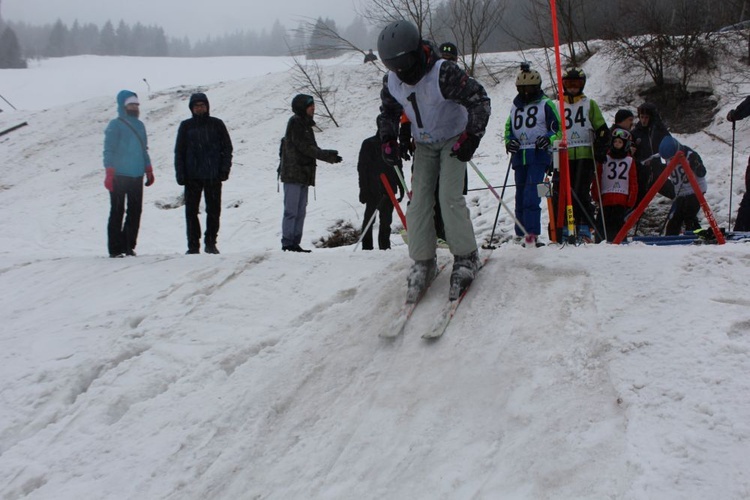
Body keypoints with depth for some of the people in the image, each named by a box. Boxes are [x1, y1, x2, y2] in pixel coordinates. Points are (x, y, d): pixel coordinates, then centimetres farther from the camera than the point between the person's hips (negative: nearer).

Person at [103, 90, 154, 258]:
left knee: (135, 212, 5)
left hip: (137, 176, 6)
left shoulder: (140, 125, 16)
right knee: (117, 212, -2)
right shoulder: (115, 125, -3)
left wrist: (149, 171, 19)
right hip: (119, 176, -6)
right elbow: (109, 151, -6)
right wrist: (109, 174, -13)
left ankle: (129, 245, 12)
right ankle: (115, 248, 1)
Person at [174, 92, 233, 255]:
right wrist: (180, 173, -1)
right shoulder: (186, 126, 7)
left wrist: (224, 169, -3)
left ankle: (211, 243, 13)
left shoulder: (217, 124, 5)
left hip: (213, 176, -1)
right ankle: (193, 245, 6)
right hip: (192, 176, 1)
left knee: (214, 210, 2)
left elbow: (227, 148, 7)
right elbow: (179, 151, 9)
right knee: (191, 211, 1)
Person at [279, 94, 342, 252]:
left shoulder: (305, 124, 20)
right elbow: (303, 147, -15)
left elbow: (311, 148, 18)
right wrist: (327, 156, -13)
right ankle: (287, 243, -9)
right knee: (291, 210, -9)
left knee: (300, 211, 8)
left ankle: (295, 243, 9)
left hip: (304, 174, 9)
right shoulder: (295, 122, -8)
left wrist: (329, 155, 3)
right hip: (293, 173, -9)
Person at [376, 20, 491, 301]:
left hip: (453, 140, -5)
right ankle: (423, 262, 2)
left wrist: (471, 136, -28)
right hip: (424, 144, 5)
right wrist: (388, 138, -6)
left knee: (449, 197, -16)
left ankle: (466, 258, -4)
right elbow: (388, 111, 8)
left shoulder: (444, 74, -32)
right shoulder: (392, 81, -12)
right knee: (419, 199, -4)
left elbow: (479, 99, -24)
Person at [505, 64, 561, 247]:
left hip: (538, 155, -6)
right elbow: (508, 127, 27)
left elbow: (558, 128, 3)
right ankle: (522, 234, 13)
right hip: (519, 156, 6)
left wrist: (548, 138, -17)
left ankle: (532, 233, -23)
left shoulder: (546, 104, 3)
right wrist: (509, 141, 6)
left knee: (532, 194, -18)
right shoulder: (515, 106, 19)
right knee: (520, 194, 7)